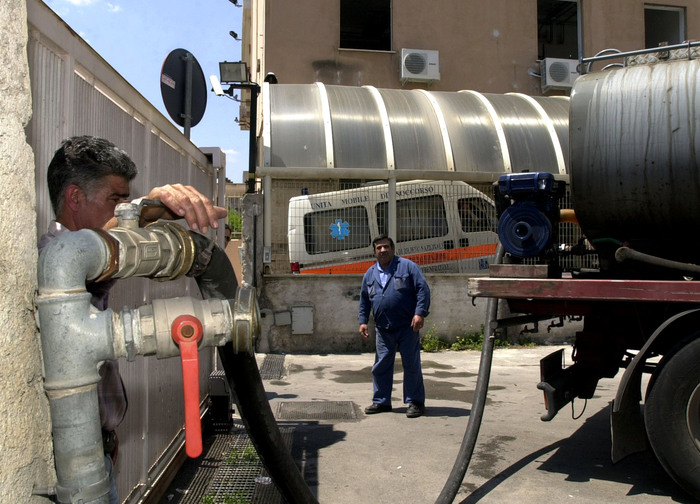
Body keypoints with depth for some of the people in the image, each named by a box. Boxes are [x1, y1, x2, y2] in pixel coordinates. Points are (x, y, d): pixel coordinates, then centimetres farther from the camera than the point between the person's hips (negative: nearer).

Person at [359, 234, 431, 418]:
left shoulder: (407, 266, 0)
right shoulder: (370, 273, 14)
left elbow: (423, 289, -5)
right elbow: (364, 300, 21)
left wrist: (420, 313, -15)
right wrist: (363, 321, 13)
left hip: (407, 327, -4)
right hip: (383, 329, 5)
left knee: (411, 364, 0)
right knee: (381, 365, 8)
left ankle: (415, 402, 11)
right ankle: (381, 401, 21)